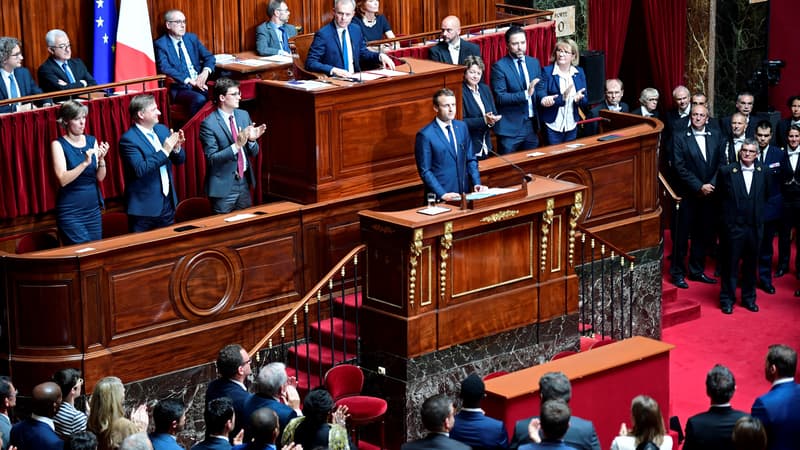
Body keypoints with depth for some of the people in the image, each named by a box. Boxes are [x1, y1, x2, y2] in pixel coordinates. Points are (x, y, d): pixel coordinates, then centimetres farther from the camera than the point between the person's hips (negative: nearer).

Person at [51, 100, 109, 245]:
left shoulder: (92, 141, 5)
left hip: (93, 207, 5)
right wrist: (85, 163, -26)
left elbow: (100, 177, 3)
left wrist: (101, 159, -15)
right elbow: (63, 179, -16)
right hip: (70, 212, -5)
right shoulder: (58, 145, -7)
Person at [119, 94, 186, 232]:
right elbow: (140, 169, -25)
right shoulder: (128, 139, -14)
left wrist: (177, 147, -9)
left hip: (168, 204, 7)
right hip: (145, 209, -7)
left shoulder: (162, 130, 8)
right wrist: (164, 151, -24)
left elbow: (179, 160, 13)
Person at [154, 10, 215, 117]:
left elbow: (209, 57, 14)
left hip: (200, 83, 5)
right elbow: (165, 68, -15)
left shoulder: (192, 38, 15)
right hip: (179, 88, -5)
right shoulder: (160, 44, -2)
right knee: (199, 99, -35)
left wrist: (205, 72, -9)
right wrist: (190, 81, -23)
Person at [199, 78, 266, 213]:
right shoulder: (209, 124, -13)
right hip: (223, 186, -6)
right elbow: (212, 158, -18)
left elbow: (253, 153, 10)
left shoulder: (244, 115, 6)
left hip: (244, 182, 6)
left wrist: (252, 140, -12)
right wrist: (236, 145, -28)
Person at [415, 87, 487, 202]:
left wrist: (477, 183, 0)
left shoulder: (462, 127, 8)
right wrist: (442, 194, -17)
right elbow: (425, 171, -10)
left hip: (465, 193, 5)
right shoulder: (425, 135, -10)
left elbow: (470, 159, 13)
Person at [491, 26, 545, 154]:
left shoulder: (534, 63, 9)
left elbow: (540, 89, 12)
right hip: (510, 128, -5)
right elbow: (500, 97, -16)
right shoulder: (499, 67, -9)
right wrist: (526, 94, -26)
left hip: (531, 125, 6)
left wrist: (544, 98, -12)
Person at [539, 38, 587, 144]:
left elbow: (585, 101, 6)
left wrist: (578, 99, -17)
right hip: (553, 126, -4)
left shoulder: (579, 72, 5)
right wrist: (562, 98, -27)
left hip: (572, 126, 4)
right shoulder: (547, 72, -6)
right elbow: (542, 100, -13)